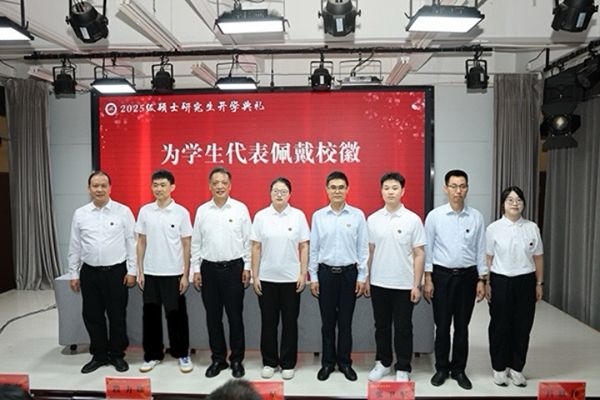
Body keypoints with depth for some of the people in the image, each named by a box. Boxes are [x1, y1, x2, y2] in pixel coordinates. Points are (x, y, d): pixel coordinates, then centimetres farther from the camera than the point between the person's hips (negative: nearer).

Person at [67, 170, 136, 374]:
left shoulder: (123, 211, -5)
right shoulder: (80, 214, 4)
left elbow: (132, 242, -4)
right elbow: (74, 247, 8)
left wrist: (132, 270, -7)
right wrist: (73, 274, 7)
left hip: (116, 271, -3)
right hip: (89, 272, 3)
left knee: (117, 315, 7)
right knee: (92, 316, 11)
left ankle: (117, 355, 24)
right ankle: (99, 355, 28)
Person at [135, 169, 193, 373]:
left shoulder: (181, 212, -6)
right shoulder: (144, 211, 2)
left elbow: (186, 245, -3)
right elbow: (141, 243, 7)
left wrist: (186, 274, -6)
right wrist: (140, 271, 3)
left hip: (174, 273, -3)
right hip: (150, 273, 3)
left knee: (176, 315, 6)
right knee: (150, 314, 10)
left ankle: (182, 354, 21)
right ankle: (152, 355, 25)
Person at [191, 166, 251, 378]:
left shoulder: (240, 208, -3)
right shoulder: (202, 210, 4)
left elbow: (248, 240, -1)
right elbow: (195, 242, 7)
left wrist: (247, 267, -4)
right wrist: (196, 269, 3)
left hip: (234, 268, -2)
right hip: (209, 269, 3)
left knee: (235, 316, 5)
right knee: (213, 316, 10)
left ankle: (237, 360, 20)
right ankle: (218, 359, 25)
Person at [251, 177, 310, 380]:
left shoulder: (298, 215, -2)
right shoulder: (261, 216, -1)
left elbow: (304, 247, -1)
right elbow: (256, 248, 1)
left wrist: (303, 274, -5)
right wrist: (254, 276, -1)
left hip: (291, 278, 0)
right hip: (266, 278, 1)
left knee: (290, 322, 9)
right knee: (268, 322, 10)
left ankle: (288, 363, 23)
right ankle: (269, 362, 26)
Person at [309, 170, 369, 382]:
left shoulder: (357, 215, -3)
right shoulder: (318, 216, 1)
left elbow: (363, 248, -1)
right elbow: (313, 248, 3)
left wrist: (362, 276, -3)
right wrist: (313, 277, 1)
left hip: (349, 272, -1)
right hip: (326, 272, 1)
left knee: (345, 321, 10)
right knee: (327, 321, 10)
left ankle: (345, 362, 25)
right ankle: (328, 362, 25)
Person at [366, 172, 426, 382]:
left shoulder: (413, 219, -7)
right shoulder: (372, 219, 1)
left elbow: (419, 255, -5)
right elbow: (369, 251, 7)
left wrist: (416, 284, -8)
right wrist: (366, 279, 6)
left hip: (404, 285, -2)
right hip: (379, 283, 3)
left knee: (403, 328, 8)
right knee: (381, 326, 15)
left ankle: (403, 369, 23)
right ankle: (383, 362, 31)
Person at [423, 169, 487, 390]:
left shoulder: (476, 217, 0)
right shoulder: (434, 216, -4)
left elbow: (481, 250, 4)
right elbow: (428, 249, -2)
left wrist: (481, 280, 1)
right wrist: (427, 279, -5)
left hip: (467, 275, 1)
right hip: (442, 274, -1)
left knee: (462, 326, 11)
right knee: (442, 325, 8)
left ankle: (459, 369, 26)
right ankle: (442, 368, 24)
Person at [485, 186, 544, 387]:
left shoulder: (532, 228, 1)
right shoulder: (493, 228, -5)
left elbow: (538, 257, 7)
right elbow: (488, 258, -2)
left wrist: (539, 283, 8)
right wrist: (486, 283, -3)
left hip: (526, 281, 2)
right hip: (500, 281, -2)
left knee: (523, 326, 9)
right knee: (500, 326, 8)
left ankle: (516, 368, 27)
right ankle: (499, 368, 24)